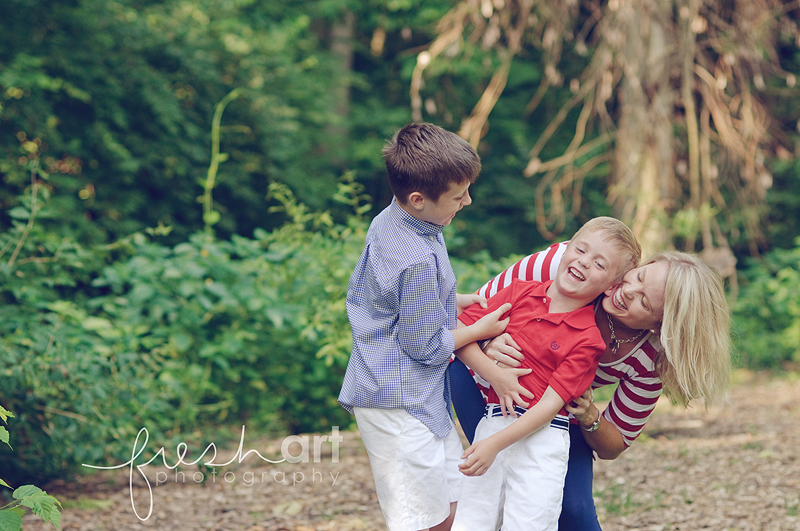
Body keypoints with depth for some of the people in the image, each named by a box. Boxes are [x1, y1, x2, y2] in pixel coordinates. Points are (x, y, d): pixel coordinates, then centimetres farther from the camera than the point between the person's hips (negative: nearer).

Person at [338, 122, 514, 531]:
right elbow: (425, 348, -19)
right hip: (401, 405, -10)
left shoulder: (385, 223, 3)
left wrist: (449, 302, 13)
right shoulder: (418, 262, -27)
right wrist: (482, 329, -2)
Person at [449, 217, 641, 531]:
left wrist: (494, 445, -21)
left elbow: (550, 404, -12)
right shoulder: (520, 292, 6)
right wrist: (496, 374, -9)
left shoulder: (588, 340, -5)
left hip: (541, 438, -3)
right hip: (491, 421, 3)